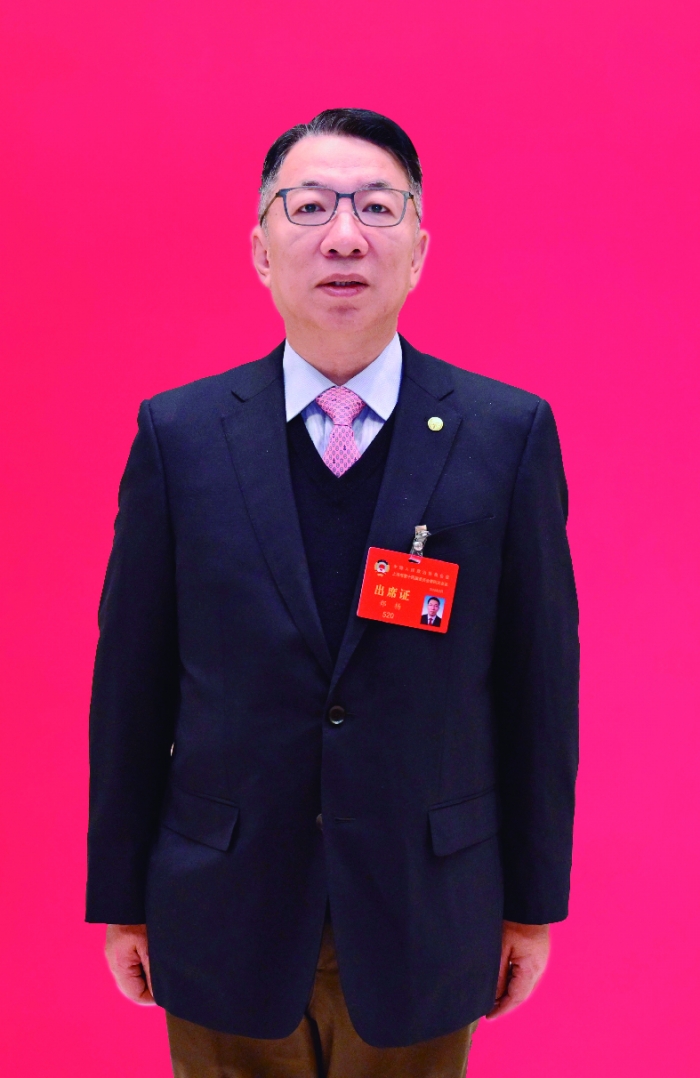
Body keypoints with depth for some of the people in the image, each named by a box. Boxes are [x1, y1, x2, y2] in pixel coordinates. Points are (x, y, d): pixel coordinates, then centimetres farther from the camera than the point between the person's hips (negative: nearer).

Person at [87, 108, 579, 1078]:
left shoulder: (510, 433, -7)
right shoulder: (179, 435, -5)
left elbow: (539, 676, -3)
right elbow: (131, 681, -1)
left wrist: (534, 900, 2)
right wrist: (120, 896, 3)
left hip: (426, 918, 0)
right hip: (222, 921, 1)